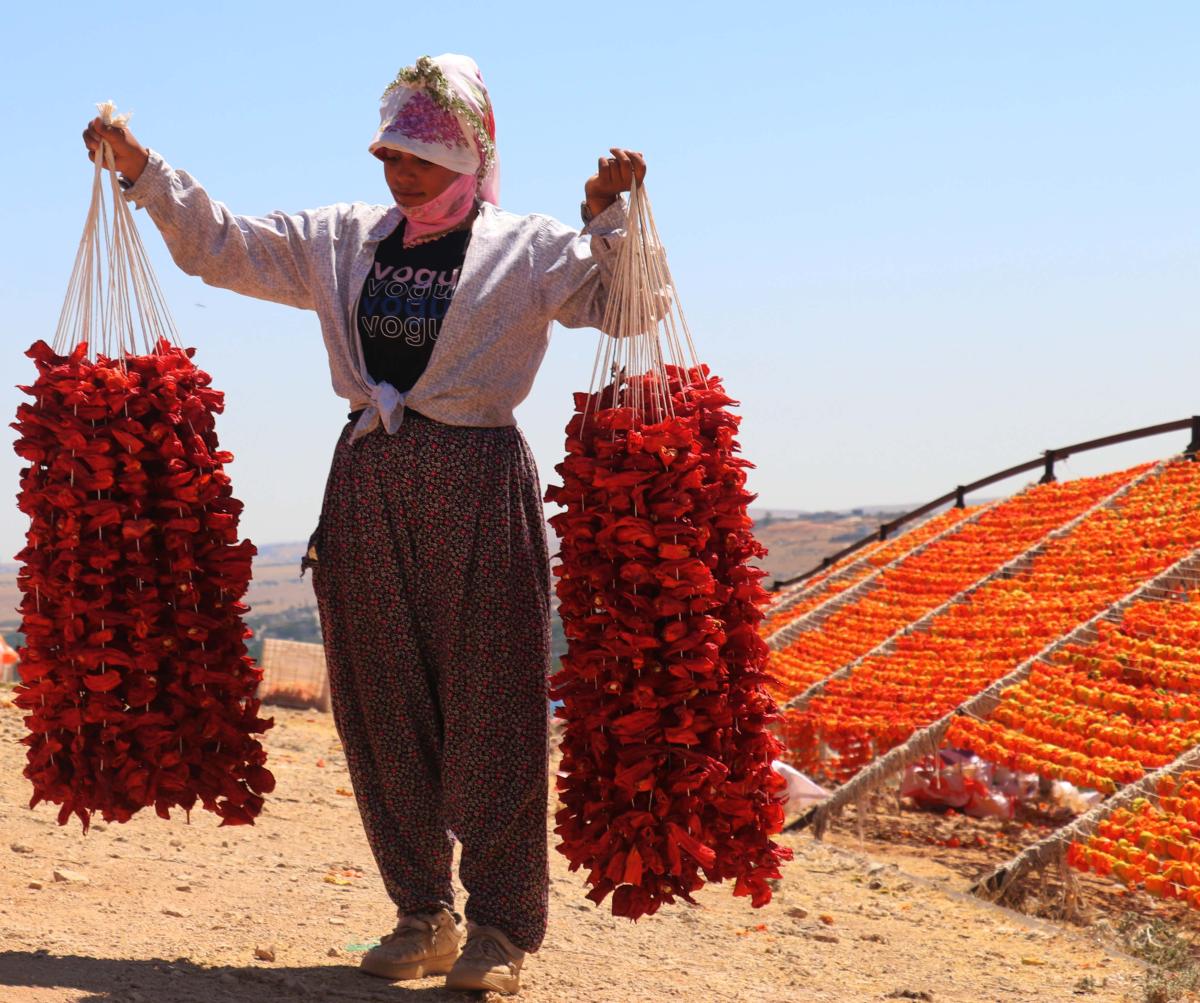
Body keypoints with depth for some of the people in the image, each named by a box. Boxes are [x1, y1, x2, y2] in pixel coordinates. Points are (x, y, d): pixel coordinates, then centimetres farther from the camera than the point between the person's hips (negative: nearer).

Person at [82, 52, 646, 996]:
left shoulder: (528, 248, 1)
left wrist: (611, 216, -25)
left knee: (490, 706, -4)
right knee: (384, 704, 6)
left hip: (478, 489, -4)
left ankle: (502, 926, 5)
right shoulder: (343, 240, 13)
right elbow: (223, 245, 15)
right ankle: (423, 913, 17)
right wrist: (144, 171, 6)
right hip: (369, 485, 5)